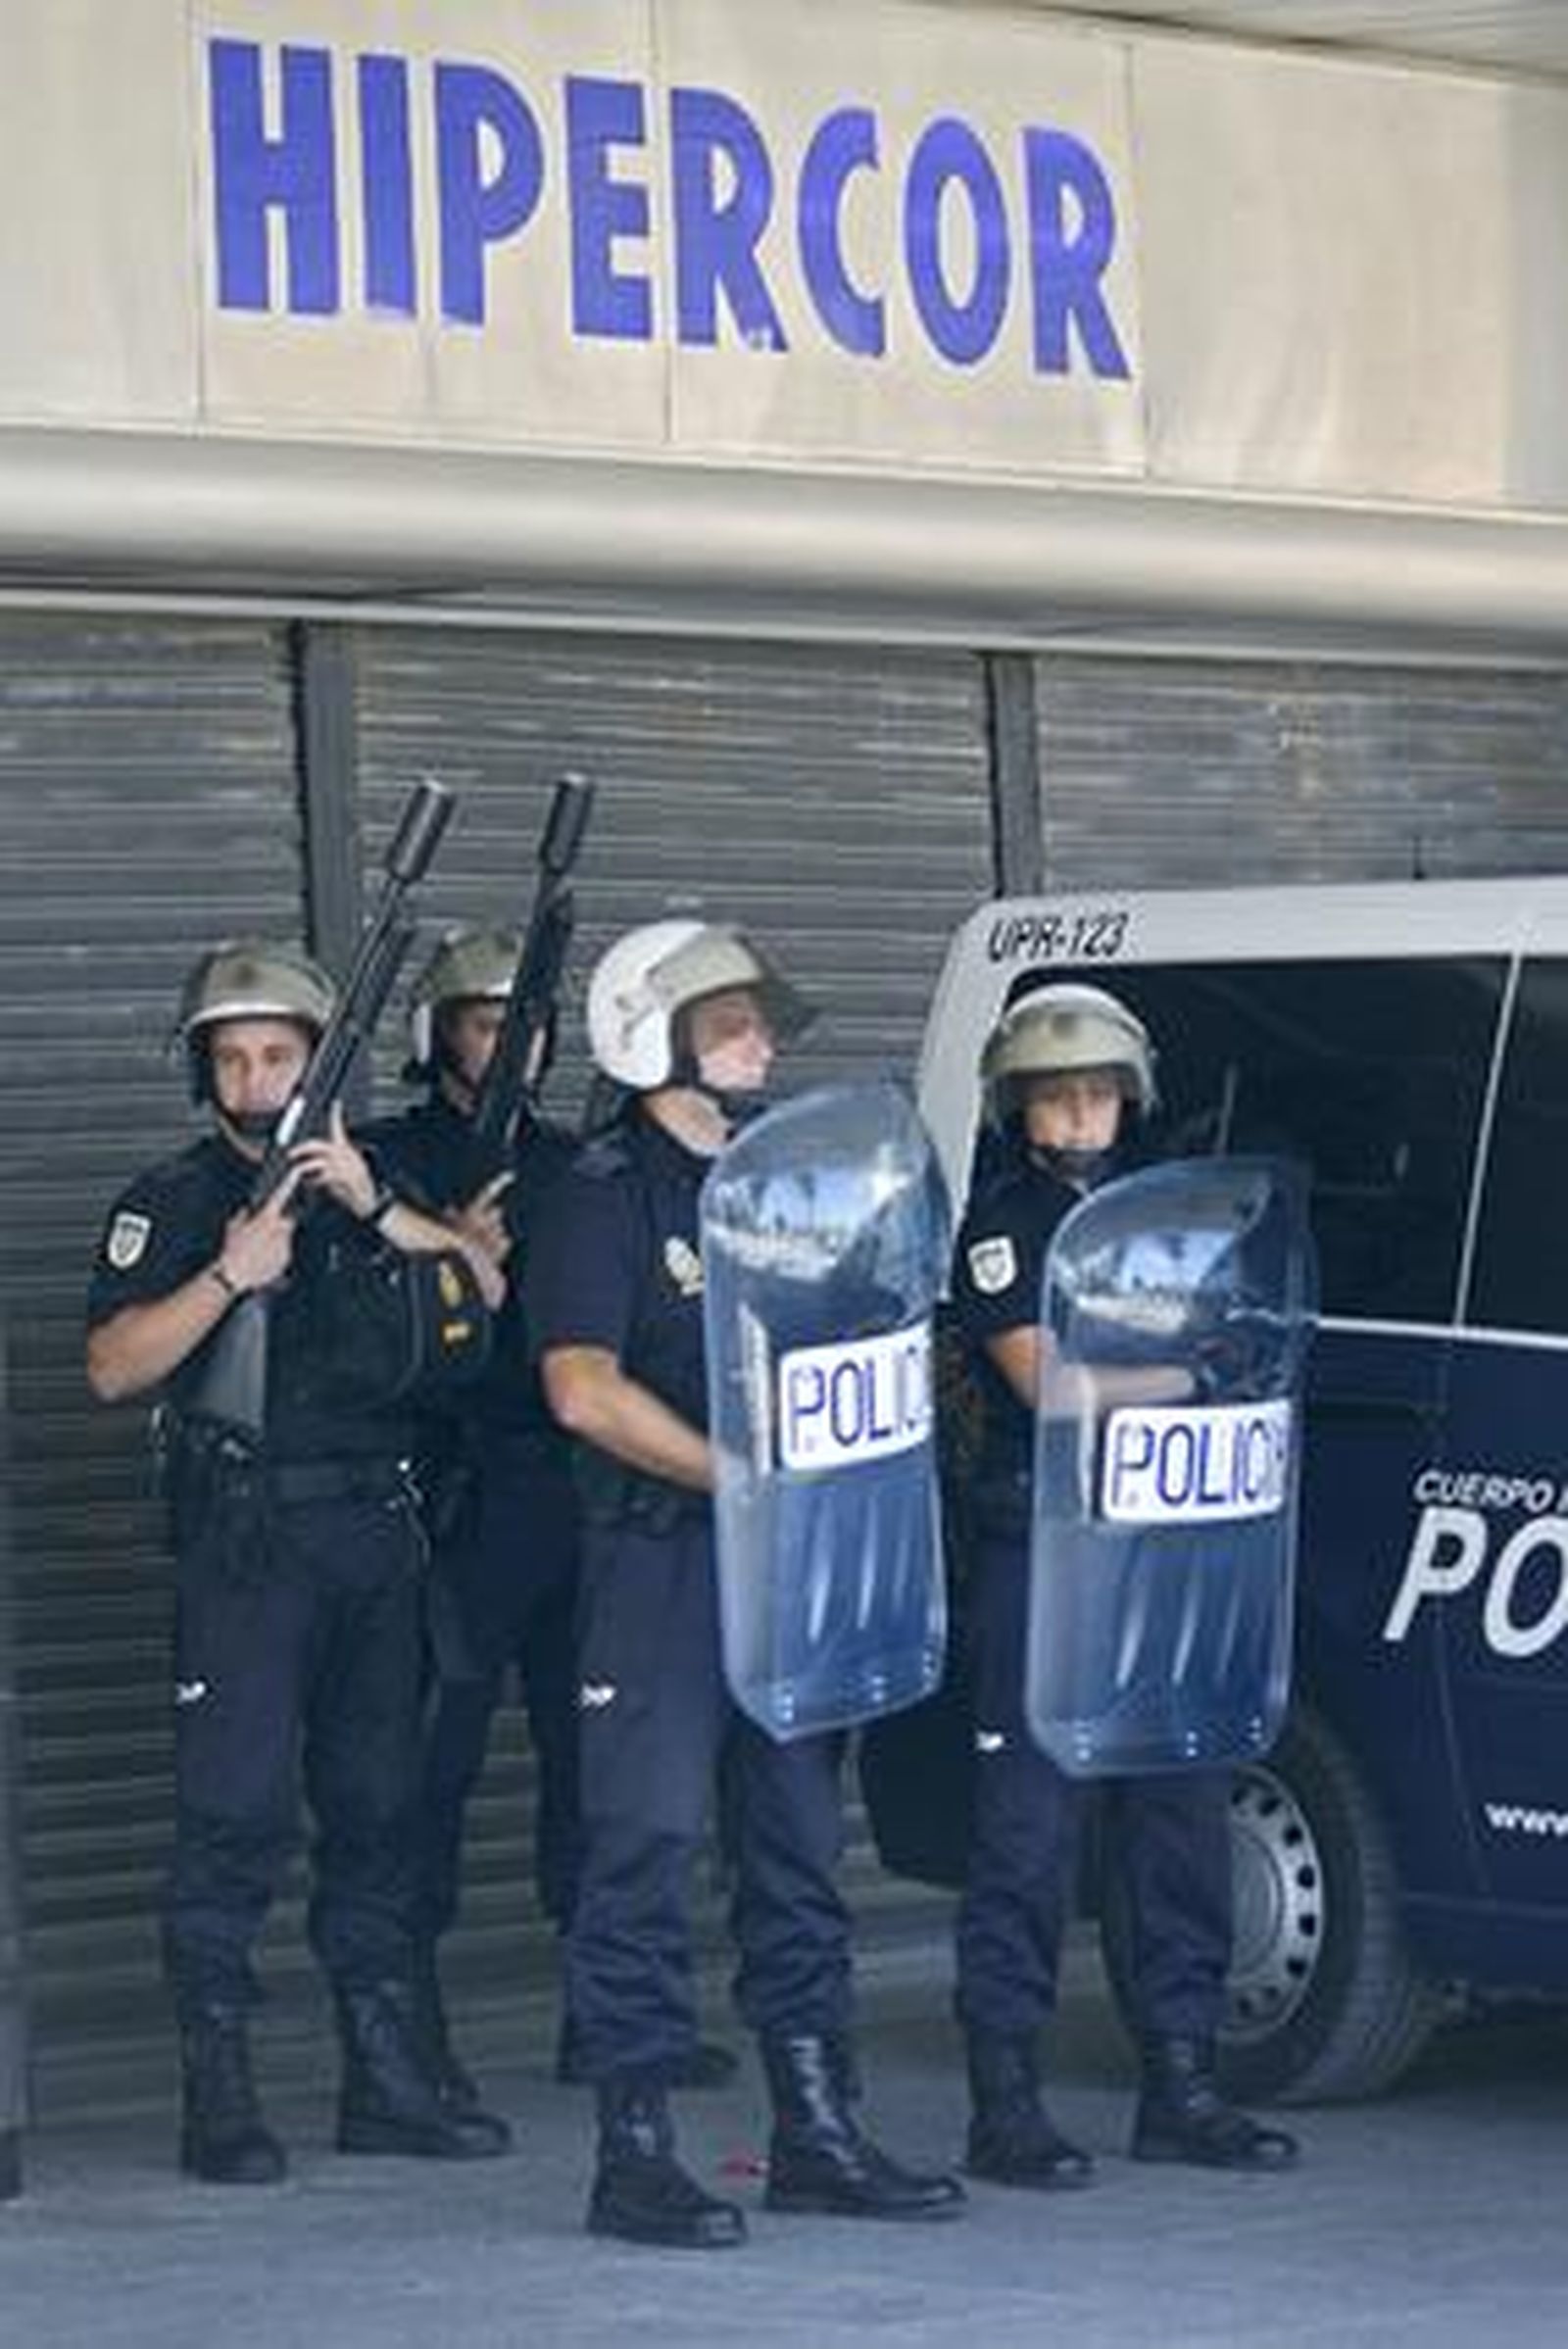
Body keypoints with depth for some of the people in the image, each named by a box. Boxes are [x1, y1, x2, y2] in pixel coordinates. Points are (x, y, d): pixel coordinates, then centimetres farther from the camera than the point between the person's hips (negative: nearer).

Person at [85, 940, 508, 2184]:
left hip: (378, 1532, 5)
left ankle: (386, 2075, 15)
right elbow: (113, 1367, -8)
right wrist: (231, 1274, -19)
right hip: (249, 1538, -5)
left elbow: (483, 1287, 2)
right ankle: (220, 2093, -6)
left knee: (379, 1806, 8)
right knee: (238, 1811, -9)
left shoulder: (369, 1177, 14)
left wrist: (372, 1204, -10)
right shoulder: (175, 1200, 2)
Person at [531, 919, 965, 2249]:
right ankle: (636, 2152, -5)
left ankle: (818, 2134, 18)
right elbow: (585, 1392, -16)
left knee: (798, 1841, 11)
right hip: (662, 1554, -7)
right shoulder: (611, 1196, -7)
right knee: (648, 1843, -7)